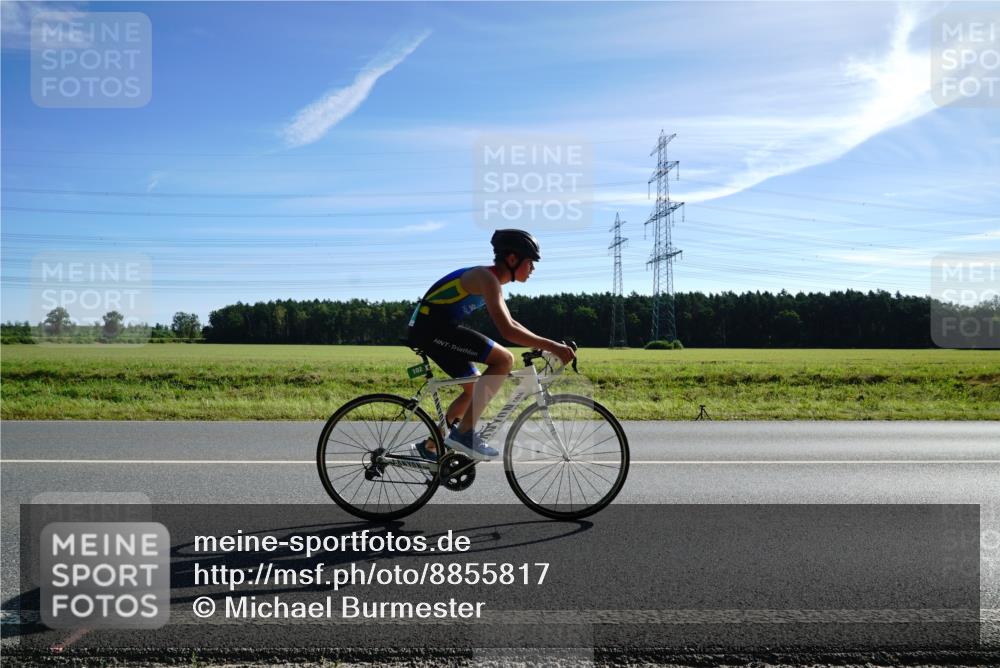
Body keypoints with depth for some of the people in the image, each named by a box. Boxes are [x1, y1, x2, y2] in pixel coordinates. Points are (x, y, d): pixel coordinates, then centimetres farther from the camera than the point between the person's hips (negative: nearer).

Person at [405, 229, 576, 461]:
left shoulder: (492, 281, 15)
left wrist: (546, 345, 14)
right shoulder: (487, 278, -16)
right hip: (431, 326, -10)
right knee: (504, 359, -18)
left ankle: (430, 446, 23)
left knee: (476, 390, 15)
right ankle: (464, 433, -16)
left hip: (430, 329, 10)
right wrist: (551, 346, -25)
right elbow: (507, 331, -27)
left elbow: (511, 324, 23)